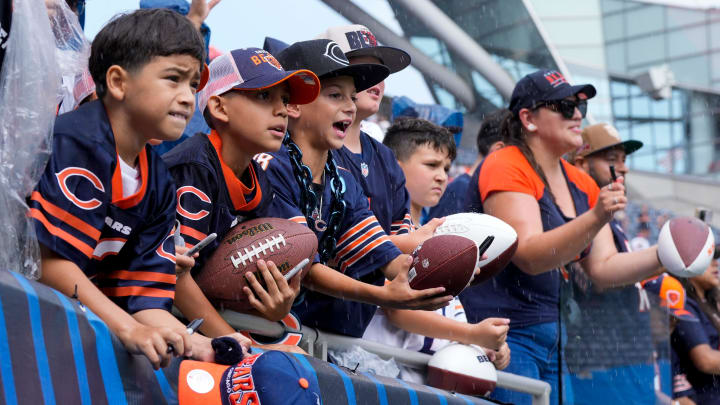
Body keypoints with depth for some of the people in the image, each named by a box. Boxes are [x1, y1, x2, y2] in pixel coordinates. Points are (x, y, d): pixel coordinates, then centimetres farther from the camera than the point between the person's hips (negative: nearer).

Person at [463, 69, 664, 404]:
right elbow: (530, 256, -22)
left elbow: (603, 268, 9)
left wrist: (664, 255, -6)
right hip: (504, 336, -8)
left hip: (552, 338, 8)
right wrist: (596, 218, -34)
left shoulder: (582, 185, 13)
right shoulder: (505, 167, -10)